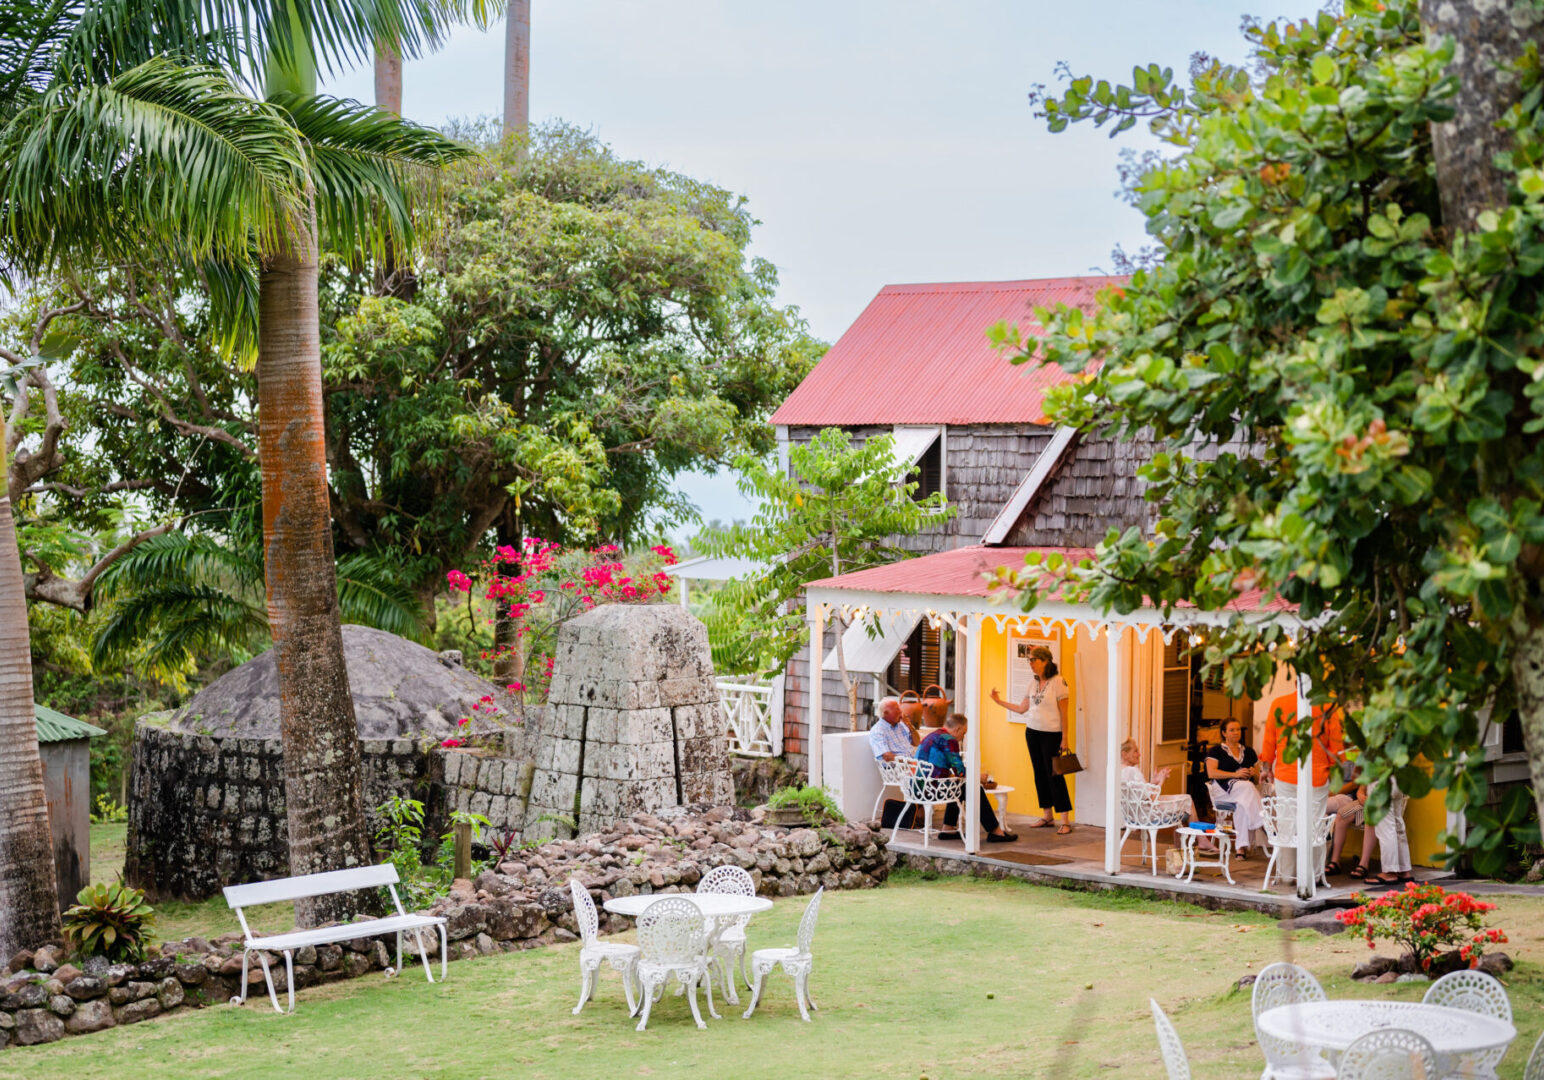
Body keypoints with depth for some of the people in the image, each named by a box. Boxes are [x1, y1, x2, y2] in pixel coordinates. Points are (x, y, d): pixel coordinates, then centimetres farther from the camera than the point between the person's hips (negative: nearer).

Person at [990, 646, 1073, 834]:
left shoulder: (1058, 682, -10)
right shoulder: (1034, 684, 10)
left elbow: (1063, 712, -11)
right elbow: (1022, 709, 15)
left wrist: (1064, 738, -14)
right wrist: (1000, 701, 13)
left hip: (1051, 734, -7)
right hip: (1032, 732, 7)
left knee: (1054, 775, -9)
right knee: (1040, 774, 10)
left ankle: (1065, 820, -7)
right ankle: (1047, 815, 19)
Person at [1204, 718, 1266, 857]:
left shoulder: (1249, 751, 26)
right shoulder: (1215, 751, 13)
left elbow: (1258, 776, 27)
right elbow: (1211, 773, -3)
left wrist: (1254, 773, 1)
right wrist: (1235, 774, -12)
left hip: (1248, 788, 3)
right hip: (1225, 788, -3)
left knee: (1243, 805, -36)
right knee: (1247, 787, -37)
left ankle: (1242, 846, -40)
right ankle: (1264, 824, -41)